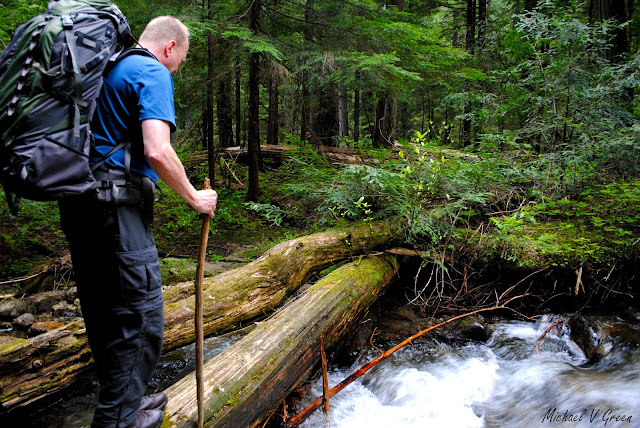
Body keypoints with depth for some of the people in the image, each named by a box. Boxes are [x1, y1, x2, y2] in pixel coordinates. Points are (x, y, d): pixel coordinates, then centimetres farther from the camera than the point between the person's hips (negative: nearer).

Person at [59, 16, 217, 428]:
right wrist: (195, 197, -8)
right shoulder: (153, 74, -7)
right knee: (140, 316, 1)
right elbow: (156, 151, -20)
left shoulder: (107, 67, 21)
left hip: (78, 201, 10)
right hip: (117, 207, -10)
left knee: (103, 313, 17)